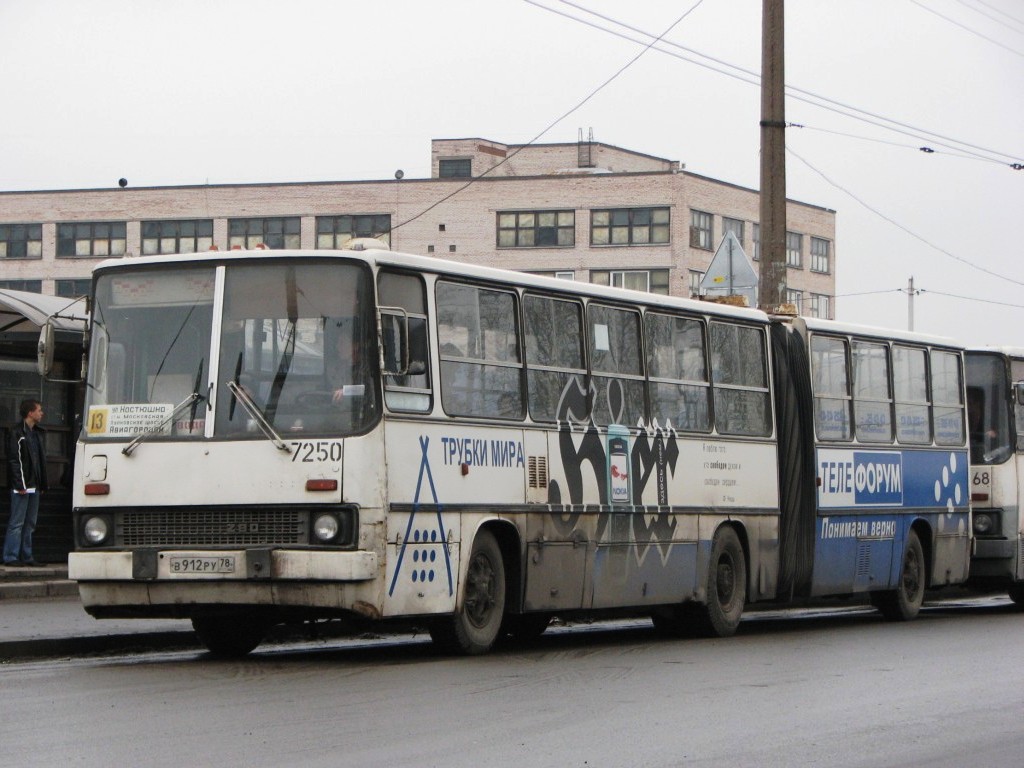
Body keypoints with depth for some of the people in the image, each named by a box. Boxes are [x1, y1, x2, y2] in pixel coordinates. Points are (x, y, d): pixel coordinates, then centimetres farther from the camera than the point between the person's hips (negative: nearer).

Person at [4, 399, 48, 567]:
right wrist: (20, 484, -18)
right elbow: (14, 459, -13)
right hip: (21, 485, -8)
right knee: (17, 522, -7)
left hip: (34, 485, 8)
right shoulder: (17, 432, -8)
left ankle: (26, 556, 14)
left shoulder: (39, 433, 16)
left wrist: (42, 483, 12)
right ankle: (11, 557, -5)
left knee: (30, 523, 10)